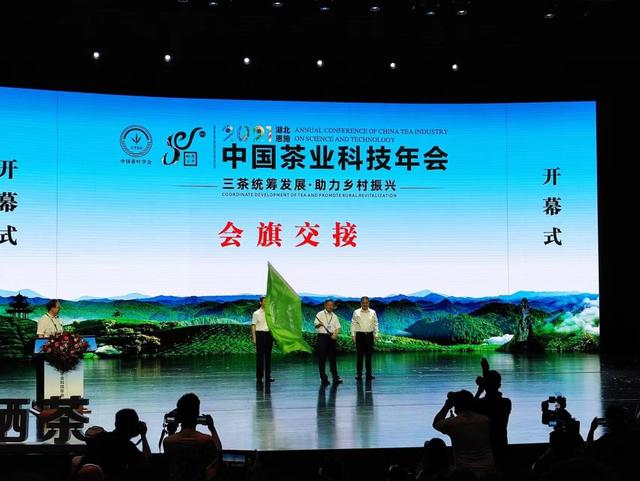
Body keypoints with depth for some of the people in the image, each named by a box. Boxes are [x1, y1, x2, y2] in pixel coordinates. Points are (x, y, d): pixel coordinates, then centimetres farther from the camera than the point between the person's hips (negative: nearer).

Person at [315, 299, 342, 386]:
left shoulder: (334, 316, 15)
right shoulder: (320, 314, 2)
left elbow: (337, 327, 11)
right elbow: (316, 325, -7)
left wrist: (335, 335, -8)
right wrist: (319, 324, -30)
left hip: (331, 337, 4)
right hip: (322, 336, -4)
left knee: (332, 357, 5)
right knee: (322, 357, -3)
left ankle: (335, 377, 8)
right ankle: (323, 378, 1)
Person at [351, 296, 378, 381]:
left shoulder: (373, 312, 6)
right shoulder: (356, 312, 2)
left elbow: (375, 324, 10)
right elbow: (353, 324, 3)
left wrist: (376, 335, 6)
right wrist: (353, 335, -3)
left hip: (369, 335, 1)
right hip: (360, 335, -1)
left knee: (369, 355, 5)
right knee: (359, 355, -1)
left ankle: (369, 374, 10)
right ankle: (359, 374, 3)